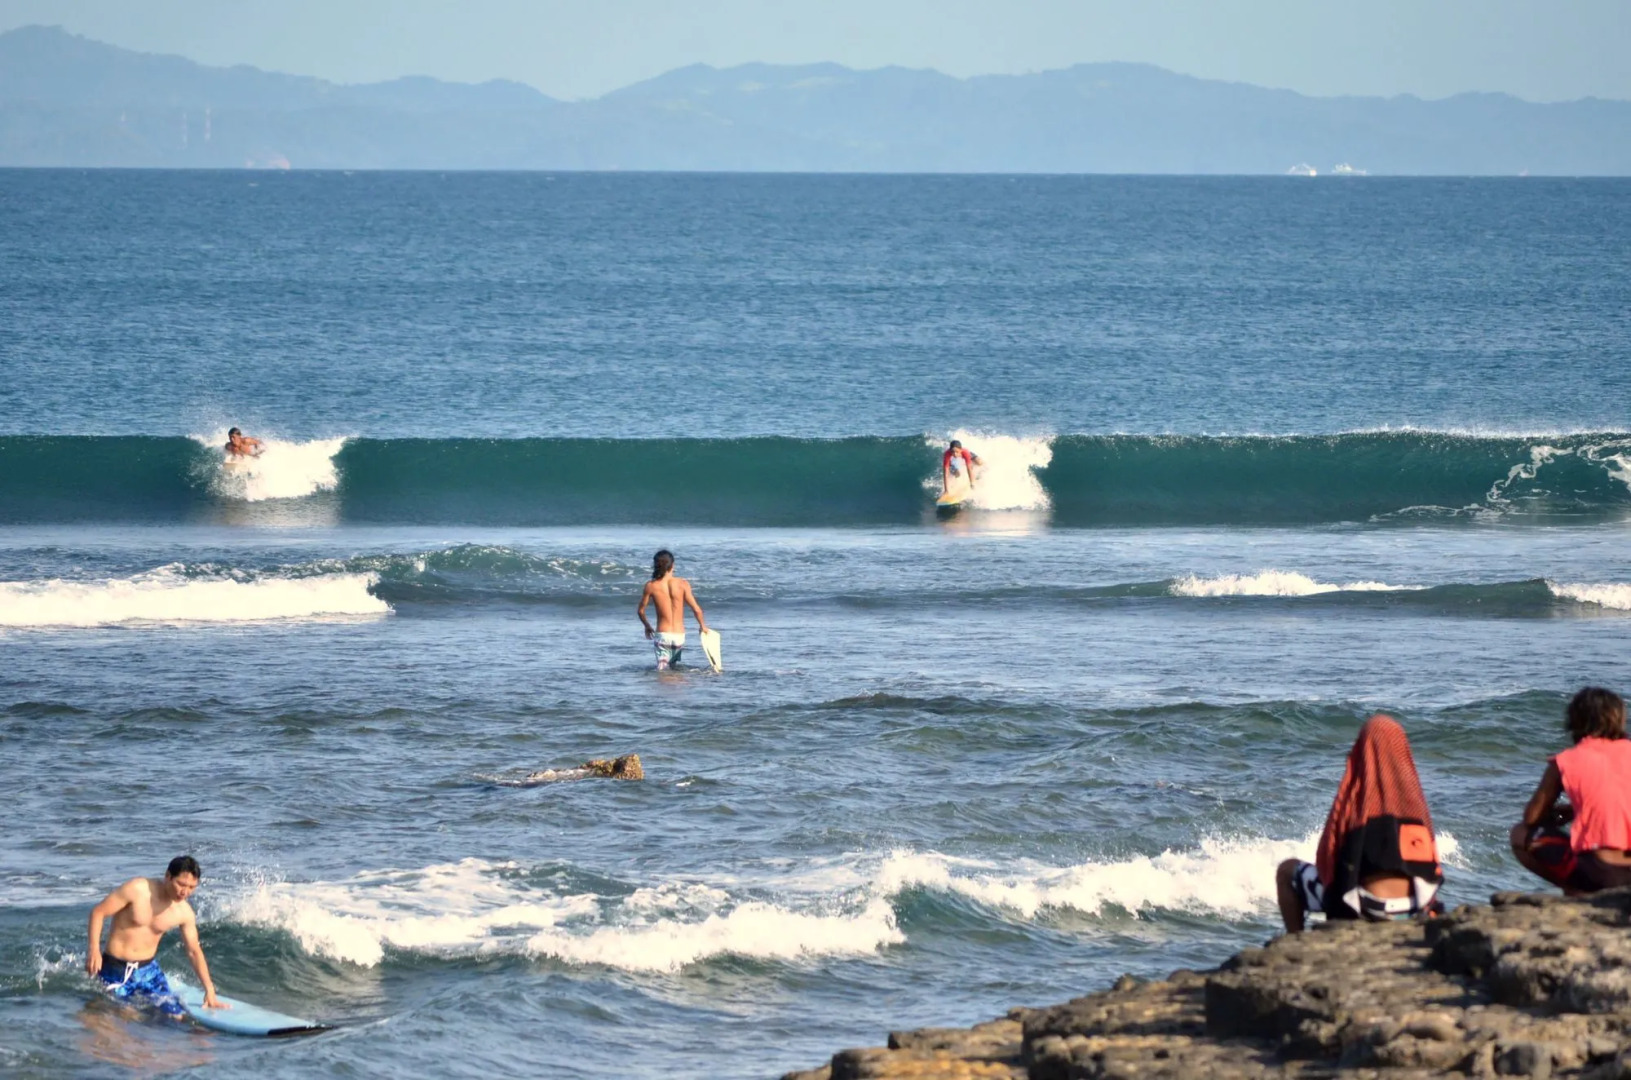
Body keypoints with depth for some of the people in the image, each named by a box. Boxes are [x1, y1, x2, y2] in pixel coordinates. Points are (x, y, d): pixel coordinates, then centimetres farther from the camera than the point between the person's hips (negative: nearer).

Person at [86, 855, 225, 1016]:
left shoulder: (184, 912, -5)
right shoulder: (137, 890, -19)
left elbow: (194, 951, 7)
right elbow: (98, 912, -14)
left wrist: (209, 990, 4)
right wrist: (94, 949, -26)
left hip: (148, 970, 4)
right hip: (115, 969, -4)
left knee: (176, 1016, -5)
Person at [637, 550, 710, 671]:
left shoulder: (651, 586, -4)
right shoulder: (682, 584, -6)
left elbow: (640, 611, 6)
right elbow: (696, 609, -4)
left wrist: (647, 626, 25)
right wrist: (703, 626, 15)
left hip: (662, 635, -1)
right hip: (679, 635, 1)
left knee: (662, 669, 1)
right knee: (675, 665, 17)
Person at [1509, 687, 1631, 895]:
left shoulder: (1565, 762, 3)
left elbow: (1532, 817, 9)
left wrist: (1556, 813, 30)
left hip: (1597, 872, -5)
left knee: (1520, 836, 16)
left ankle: (1577, 892, 0)